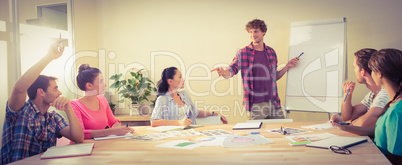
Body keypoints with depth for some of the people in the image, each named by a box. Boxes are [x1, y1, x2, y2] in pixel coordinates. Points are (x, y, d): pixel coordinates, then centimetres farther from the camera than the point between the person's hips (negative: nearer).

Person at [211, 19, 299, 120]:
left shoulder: (271, 52, 11)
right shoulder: (243, 53, -1)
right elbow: (231, 71, -6)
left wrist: (287, 67, 6)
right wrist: (223, 72, -28)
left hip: (273, 103, 4)